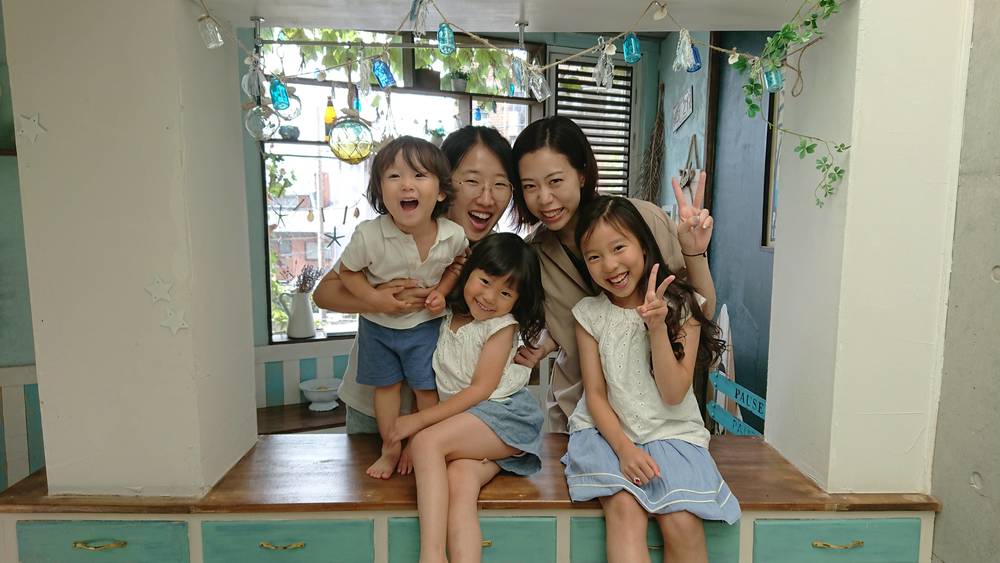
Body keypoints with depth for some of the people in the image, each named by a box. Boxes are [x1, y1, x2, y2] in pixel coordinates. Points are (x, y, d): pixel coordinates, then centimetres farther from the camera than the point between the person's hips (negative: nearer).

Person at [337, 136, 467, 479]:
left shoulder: (453, 235, -22)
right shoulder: (368, 235, -28)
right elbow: (347, 272, -10)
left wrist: (441, 292, -14)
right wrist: (377, 298, -23)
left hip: (426, 323, 0)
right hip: (378, 324, 0)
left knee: (427, 387, 9)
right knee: (386, 385, 14)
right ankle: (391, 448, 33)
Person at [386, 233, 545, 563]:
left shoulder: (502, 326, -6)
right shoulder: (445, 314, 8)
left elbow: (480, 389, -11)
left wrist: (420, 420, -13)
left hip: (504, 414, -5)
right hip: (457, 425, 5)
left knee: (427, 441, -25)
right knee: (459, 482, -24)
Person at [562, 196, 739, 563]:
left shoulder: (681, 307, -2)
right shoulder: (589, 313, 1)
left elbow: (674, 394, -8)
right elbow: (595, 395, -1)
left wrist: (657, 327, -19)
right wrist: (623, 446, -17)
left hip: (672, 432, 0)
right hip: (608, 430, 0)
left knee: (682, 523, -22)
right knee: (624, 508, -27)